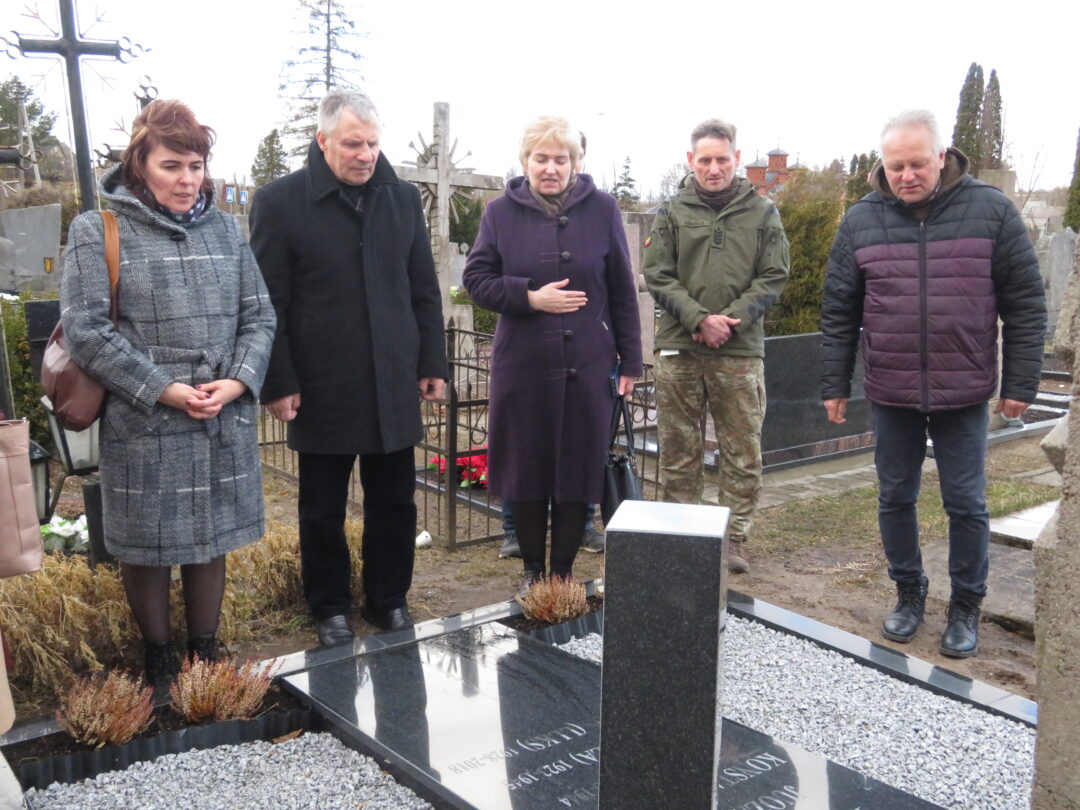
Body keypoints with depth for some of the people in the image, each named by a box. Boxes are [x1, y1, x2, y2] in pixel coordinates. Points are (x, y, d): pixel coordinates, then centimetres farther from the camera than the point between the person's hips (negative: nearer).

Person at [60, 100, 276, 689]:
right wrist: (163, 389, -15)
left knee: (210, 543, 14)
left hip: (225, 423, 3)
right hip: (142, 428, -3)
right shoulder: (96, 232, -3)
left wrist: (238, 381, -9)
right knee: (145, 549, 10)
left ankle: (205, 653, 32)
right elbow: (85, 330, -9)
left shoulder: (224, 229, 8)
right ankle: (158, 659, 30)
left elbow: (259, 315, 8)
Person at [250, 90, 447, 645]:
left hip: (393, 387, 3)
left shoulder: (403, 198, 8)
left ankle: (390, 601, 29)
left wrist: (431, 364, 9)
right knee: (323, 512, 11)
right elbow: (268, 304, -5)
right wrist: (278, 383, -8)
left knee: (395, 505, 12)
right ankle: (330, 609, 28)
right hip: (321, 389, -3)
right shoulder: (280, 202, -4)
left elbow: (424, 291, 12)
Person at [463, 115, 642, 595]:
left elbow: (622, 290, 4)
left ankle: (563, 571, 20)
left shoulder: (601, 209, 2)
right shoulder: (501, 212, 4)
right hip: (521, 363, 1)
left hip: (587, 366, 0)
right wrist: (529, 297, -13)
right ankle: (532, 569, 24)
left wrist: (630, 358, 4)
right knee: (526, 467, 7)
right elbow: (476, 278, 2)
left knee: (578, 469, 5)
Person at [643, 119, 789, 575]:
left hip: (741, 352, 0)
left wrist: (731, 320, -11)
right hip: (679, 349, 0)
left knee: (743, 454, 4)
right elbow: (658, 277, 1)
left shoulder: (762, 214, 8)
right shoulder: (672, 213, 8)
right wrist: (699, 319, -12)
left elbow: (773, 278, 3)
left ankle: (735, 538, 16)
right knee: (678, 452, 7)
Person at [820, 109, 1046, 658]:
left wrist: (1020, 383, -3)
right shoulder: (861, 221, 0)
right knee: (895, 498, 12)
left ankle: (966, 608, 24)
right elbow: (838, 313, 5)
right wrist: (834, 385, 5)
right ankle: (909, 593, 31)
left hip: (963, 393, -1)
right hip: (890, 394, 2)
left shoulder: (991, 211, -4)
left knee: (966, 504, 7)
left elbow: (1025, 304, 0)